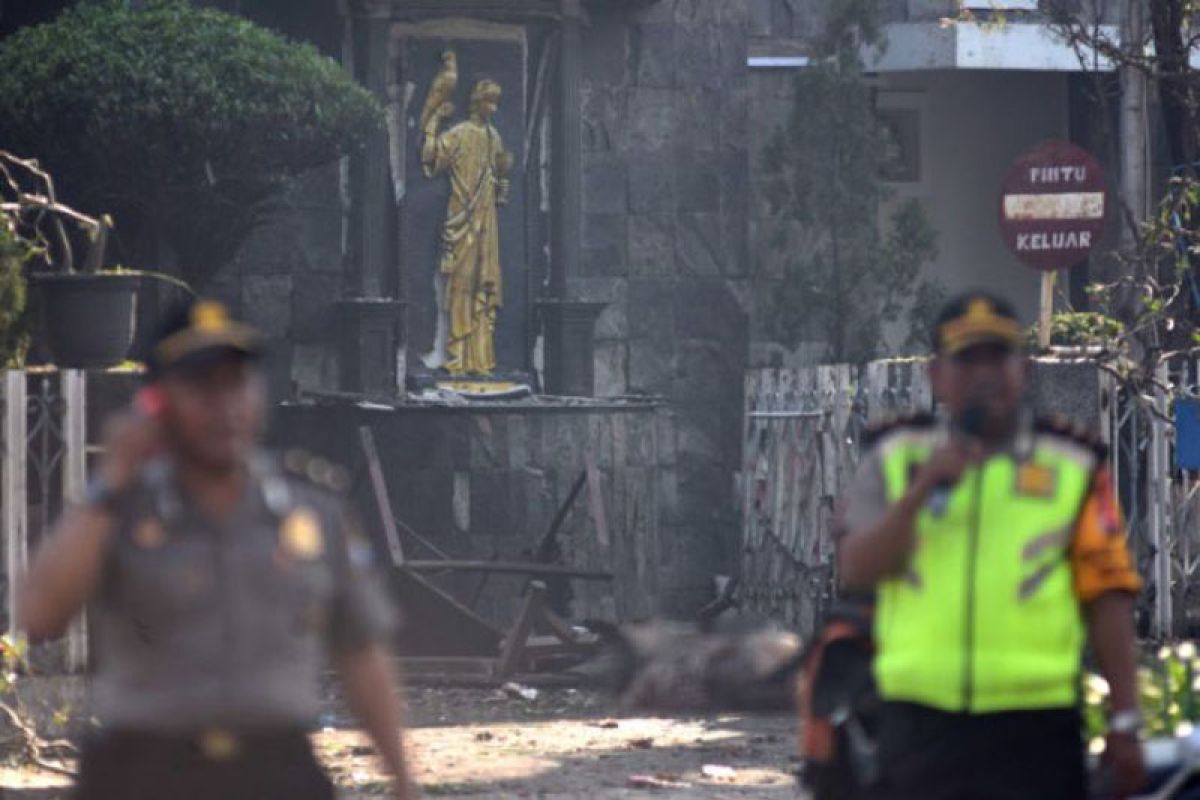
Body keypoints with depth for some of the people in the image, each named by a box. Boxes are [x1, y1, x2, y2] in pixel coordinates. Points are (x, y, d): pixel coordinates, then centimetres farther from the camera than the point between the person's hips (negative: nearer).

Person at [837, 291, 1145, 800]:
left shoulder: (1072, 468, 6)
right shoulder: (894, 461, 10)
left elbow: (1108, 597, 3)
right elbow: (855, 572, -2)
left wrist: (1124, 721, -2)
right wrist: (922, 489, -14)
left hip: (1034, 730, -1)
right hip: (919, 725, 1)